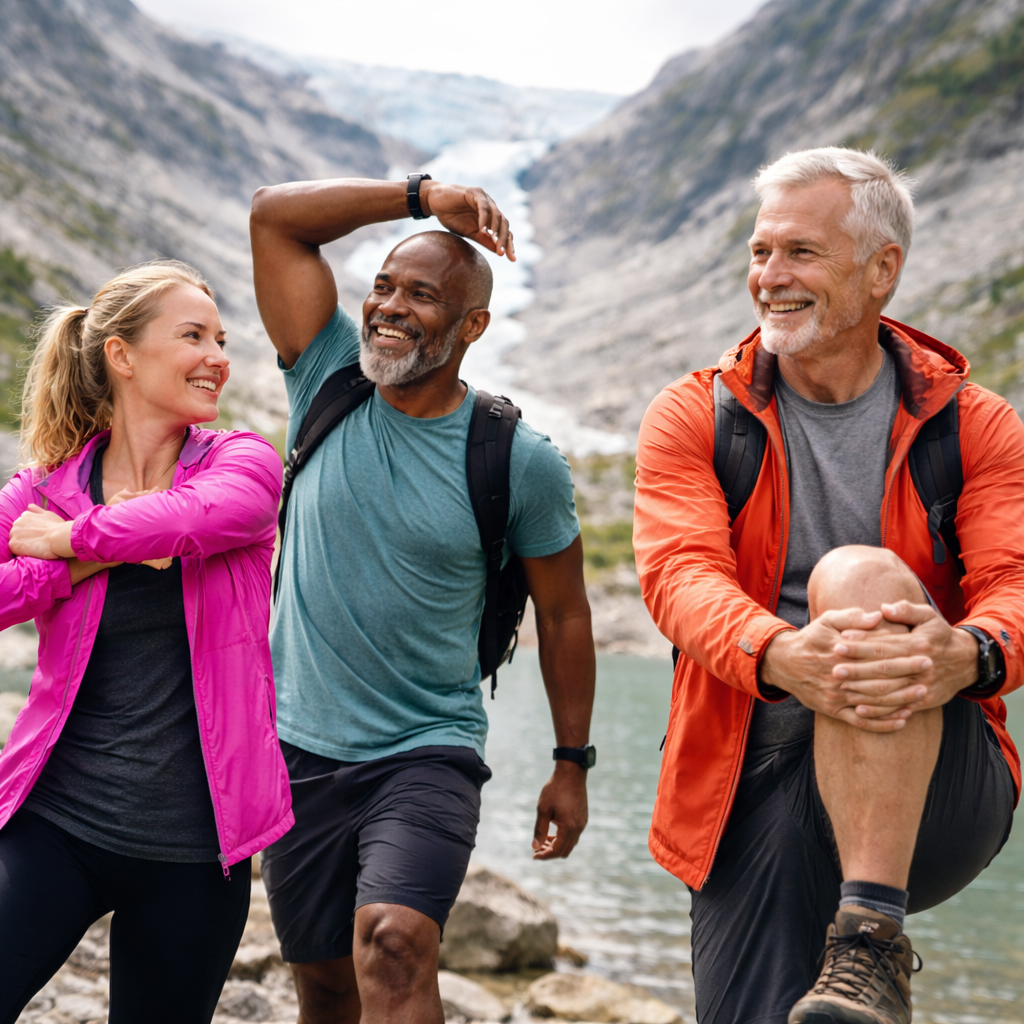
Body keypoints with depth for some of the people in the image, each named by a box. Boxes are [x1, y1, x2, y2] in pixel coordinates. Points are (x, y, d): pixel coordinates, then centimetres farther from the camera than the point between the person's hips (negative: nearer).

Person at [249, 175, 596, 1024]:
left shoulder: (522, 463, -8)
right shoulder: (330, 383, -1)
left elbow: (564, 615, 3)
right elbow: (275, 214, -3)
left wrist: (573, 765, 6)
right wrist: (422, 197, -9)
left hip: (427, 755, -3)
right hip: (298, 751, 4)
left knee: (394, 945, -26)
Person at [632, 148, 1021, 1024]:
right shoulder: (693, 418, 6)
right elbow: (680, 573, -11)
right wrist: (780, 655, -34)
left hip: (934, 788, -1)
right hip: (754, 786, 2)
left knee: (858, 574, -29)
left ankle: (872, 942, -31)